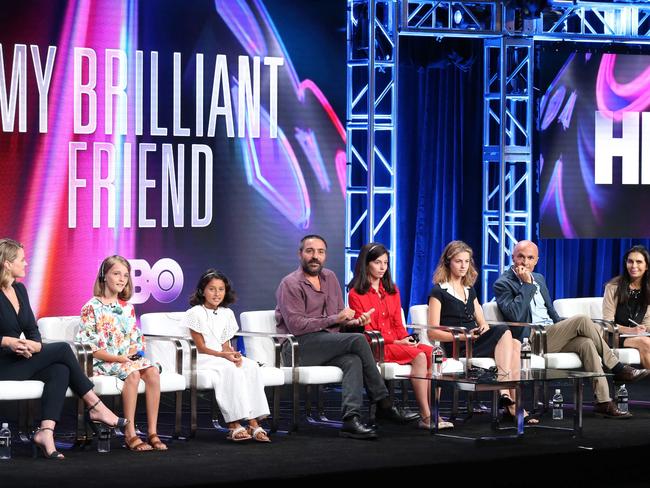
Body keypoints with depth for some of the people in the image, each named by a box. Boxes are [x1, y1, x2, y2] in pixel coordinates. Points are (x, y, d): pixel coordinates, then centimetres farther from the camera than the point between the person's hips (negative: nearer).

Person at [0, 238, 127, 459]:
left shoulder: (19, 289, 13)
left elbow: (32, 331, 11)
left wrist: (34, 345, -11)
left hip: (18, 361, 8)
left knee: (59, 371, -18)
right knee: (62, 349, -14)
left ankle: (46, 432, -31)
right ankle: (95, 407, -4)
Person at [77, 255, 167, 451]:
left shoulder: (128, 308, 18)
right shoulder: (92, 307, -2)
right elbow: (88, 346, -9)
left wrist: (134, 352, -4)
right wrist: (117, 358, -15)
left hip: (129, 359, 5)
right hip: (103, 362, -5)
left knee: (152, 370, -26)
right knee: (133, 373, -34)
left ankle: (152, 432, -28)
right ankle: (130, 434, -32)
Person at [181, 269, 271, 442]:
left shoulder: (226, 314, 15)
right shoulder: (195, 313, -4)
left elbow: (225, 345, 11)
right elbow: (201, 347, -9)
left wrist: (234, 354, -13)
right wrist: (225, 355, -21)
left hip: (223, 357, 6)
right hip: (202, 360, -6)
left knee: (251, 366, -23)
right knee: (231, 369, -35)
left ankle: (254, 423, -31)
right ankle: (234, 425, -36)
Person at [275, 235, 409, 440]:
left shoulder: (330, 278, 18)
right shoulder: (291, 284, -4)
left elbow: (340, 317, 23)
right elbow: (296, 325, -15)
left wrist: (353, 321, -1)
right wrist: (334, 319, -15)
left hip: (328, 346, 6)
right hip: (298, 348, -6)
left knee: (353, 361, -29)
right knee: (357, 340, -25)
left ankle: (351, 419, -43)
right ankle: (383, 403, -17)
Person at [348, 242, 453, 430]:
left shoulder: (392, 290, 20)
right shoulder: (356, 294, 1)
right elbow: (366, 331, -4)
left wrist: (407, 339, -4)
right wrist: (396, 342, -13)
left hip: (398, 342, 6)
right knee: (419, 356, -30)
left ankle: (432, 412, -28)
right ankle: (426, 417, -31)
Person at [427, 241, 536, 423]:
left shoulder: (469, 290, 25)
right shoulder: (438, 292, 3)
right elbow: (433, 332, -5)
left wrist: (484, 327, -1)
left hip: (476, 343, 6)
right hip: (457, 348, -6)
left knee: (515, 345, -25)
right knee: (504, 331, -27)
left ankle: (511, 404, -35)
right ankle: (509, 398, -36)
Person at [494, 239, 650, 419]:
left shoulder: (539, 279, 22)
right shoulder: (503, 284, -3)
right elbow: (515, 316, -19)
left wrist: (565, 330, 9)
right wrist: (527, 284, -14)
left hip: (551, 335, 7)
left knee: (585, 343, -23)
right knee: (582, 320, -23)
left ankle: (603, 402, -28)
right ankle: (618, 369, -13)